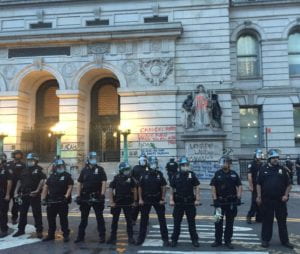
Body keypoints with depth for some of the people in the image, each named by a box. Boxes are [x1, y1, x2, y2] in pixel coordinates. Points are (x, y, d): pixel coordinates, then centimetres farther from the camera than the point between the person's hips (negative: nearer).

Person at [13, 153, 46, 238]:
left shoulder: (38, 169, -5)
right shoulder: (25, 170, 14)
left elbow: (42, 180, -14)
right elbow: (20, 181, 17)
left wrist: (37, 190, -21)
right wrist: (16, 191, 9)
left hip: (34, 195, -6)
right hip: (24, 194, 6)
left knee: (37, 213, -1)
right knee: (22, 212, 15)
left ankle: (39, 231, 8)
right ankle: (21, 229, 29)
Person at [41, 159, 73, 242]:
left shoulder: (67, 176, 1)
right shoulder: (51, 176, 13)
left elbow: (70, 187, -6)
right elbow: (46, 187, 14)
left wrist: (66, 196, -18)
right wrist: (43, 198, 6)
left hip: (62, 202, -4)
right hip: (51, 201, 5)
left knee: (63, 219, 0)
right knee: (50, 218, 11)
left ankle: (66, 235, 9)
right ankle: (51, 235, 24)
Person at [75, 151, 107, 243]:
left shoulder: (100, 169, 0)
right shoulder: (84, 170, 8)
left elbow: (103, 182, -7)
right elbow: (80, 183, 8)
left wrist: (102, 195, -17)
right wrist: (78, 196, 0)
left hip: (97, 197, -3)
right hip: (85, 197, 3)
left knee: (99, 217, 4)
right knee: (83, 218, 10)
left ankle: (102, 236, 11)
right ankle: (80, 236, 19)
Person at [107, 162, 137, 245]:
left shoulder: (130, 178, -2)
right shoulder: (116, 178, -6)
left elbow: (134, 189, 6)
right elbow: (111, 189, -4)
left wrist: (135, 201, 3)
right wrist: (111, 201, -10)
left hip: (127, 202, 1)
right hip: (117, 202, -1)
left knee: (129, 220, 4)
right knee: (115, 220, 6)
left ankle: (130, 237, 13)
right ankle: (113, 237, 17)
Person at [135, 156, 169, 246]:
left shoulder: (159, 174, -1)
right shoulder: (144, 174, -2)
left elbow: (163, 187, 0)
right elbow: (140, 187, 3)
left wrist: (163, 198, -6)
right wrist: (140, 199, -2)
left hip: (158, 200, 0)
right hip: (146, 200, 1)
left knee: (162, 219, 2)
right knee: (144, 219, 8)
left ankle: (165, 239, 10)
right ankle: (141, 238, 20)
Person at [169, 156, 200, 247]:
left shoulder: (192, 175, 0)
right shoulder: (176, 176, 4)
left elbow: (197, 187, 0)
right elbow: (172, 188, 6)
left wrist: (197, 199, -7)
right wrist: (171, 199, -1)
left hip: (190, 202, -1)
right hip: (178, 202, 1)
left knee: (191, 222, 8)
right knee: (177, 222, 7)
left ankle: (194, 240, 17)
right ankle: (174, 239, 17)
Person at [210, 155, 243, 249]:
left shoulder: (234, 174, 4)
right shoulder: (217, 174, 0)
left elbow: (239, 186, 6)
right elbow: (213, 187, -2)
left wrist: (238, 197, -5)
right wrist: (215, 199, -9)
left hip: (231, 202, 1)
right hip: (220, 202, -1)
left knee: (230, 222, 8)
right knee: (218, 222, 4)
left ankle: (228, 241, 19)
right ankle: (218, 240, 16)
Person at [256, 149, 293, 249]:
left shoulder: (282, 170, 4)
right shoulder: (264, 169, 1)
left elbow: (289, 184, 8)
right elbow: (259, 184, 2)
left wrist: (286, 195, -3)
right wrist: (259, 196, -4)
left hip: (280, 200, 1)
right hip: (267, 200, -1)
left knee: (282, 221, 8)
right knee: (267, 220, 7)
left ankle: (285, 241, 19)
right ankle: (265, 240, 17)